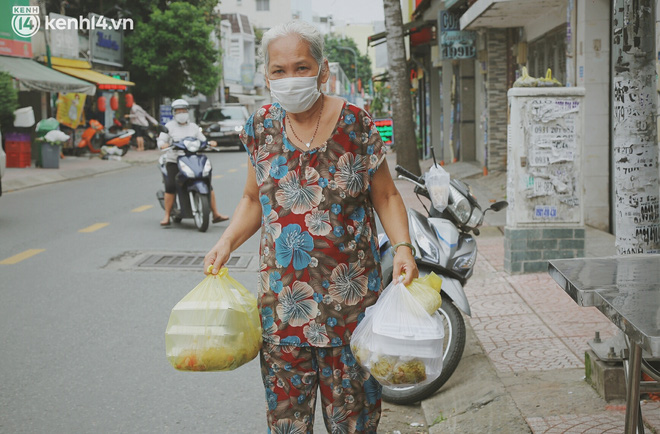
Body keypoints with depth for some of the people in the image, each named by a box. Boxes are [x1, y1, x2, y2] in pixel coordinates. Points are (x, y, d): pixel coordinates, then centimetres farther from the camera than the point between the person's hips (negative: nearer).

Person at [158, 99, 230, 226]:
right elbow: (161, 140, 1)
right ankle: (167, 216, -15)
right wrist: (163, 144, -22)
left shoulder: (193, 127, 17)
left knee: (207, 184, -9)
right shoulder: (169, 126, 9)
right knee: (170, 186, -24)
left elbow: (202, 140, 14)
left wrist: (210, 143, -8)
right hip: (174, 161, -3)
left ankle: (216, 214, -2)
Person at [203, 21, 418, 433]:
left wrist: (403, 247, -15)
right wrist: (227, 242, -2)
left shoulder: (356, 124, -6)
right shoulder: (261, 127, 3)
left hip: (350, 299, -2)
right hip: (281, 297, 3)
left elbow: (386, 197, 1)